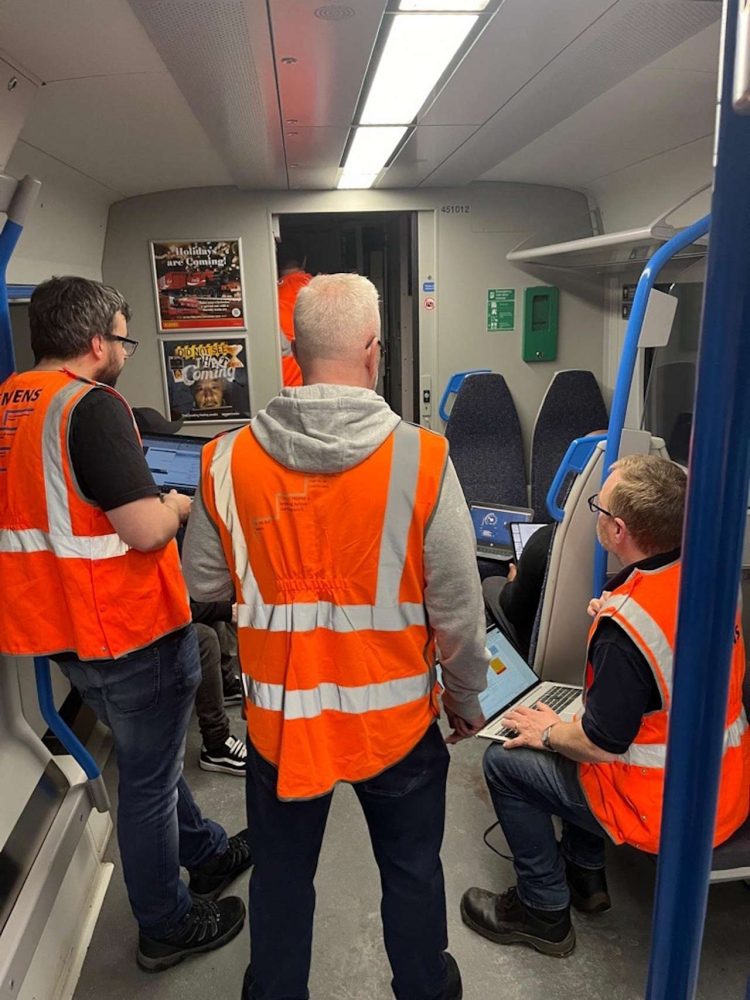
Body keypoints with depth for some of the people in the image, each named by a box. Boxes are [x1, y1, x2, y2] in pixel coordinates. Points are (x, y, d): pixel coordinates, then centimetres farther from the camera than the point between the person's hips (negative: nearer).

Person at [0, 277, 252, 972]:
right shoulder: (91, 405, -22)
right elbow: (146, 531, -27)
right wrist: (178, 505, -6)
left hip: (62, 626, 9)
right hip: (128, 631, -9)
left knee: (148, 755, 25)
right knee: (147, 780, 10)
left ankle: (204, 851, 48)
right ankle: (167, 927, 32)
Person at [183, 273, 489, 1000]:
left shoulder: (229, 459, -13)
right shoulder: (420, 458, -18)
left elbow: (204, 583, 0)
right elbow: (459, 609, -11)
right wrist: (466, 700, 6)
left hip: (279, 715, 2)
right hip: (395, 716, -1)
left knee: (280, 874, 25)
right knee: (412, 870, 24)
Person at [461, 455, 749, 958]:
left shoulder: (625, 625, -31)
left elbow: (604, 743, -22)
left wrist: (549, 734, -5)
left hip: (665, 807, -8)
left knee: (505, 761, 2)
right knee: (570, 726, 24)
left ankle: (543, 912, 19)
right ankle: (585, 874, 34)